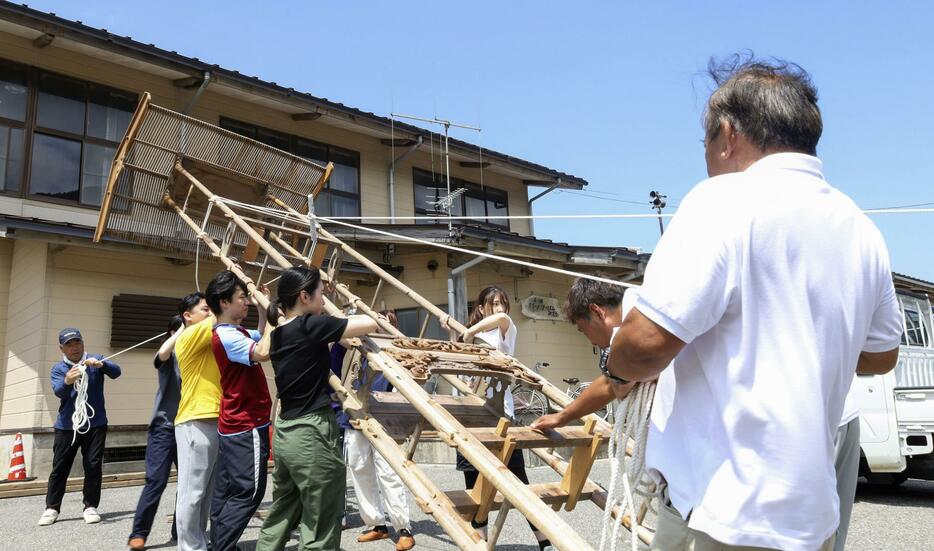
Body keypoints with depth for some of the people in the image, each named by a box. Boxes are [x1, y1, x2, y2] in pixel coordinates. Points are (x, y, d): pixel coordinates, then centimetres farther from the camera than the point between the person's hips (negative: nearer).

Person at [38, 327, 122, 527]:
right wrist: (67, 381, -38)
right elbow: (59, 391, -15)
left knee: (93, 466, -1)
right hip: (66, 426, 0)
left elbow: (116, 372, -10)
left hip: (95, 424, 0)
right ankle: (51, 508, 17)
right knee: (60, 467, 5)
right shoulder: (58, 369, 3)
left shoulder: (95, 360, 5)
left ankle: (90, 507, 9)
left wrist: (101, 364, -30)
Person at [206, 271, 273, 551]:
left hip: (235, 426, 10)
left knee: (227, 492, 13)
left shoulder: (236, 332, 13)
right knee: (248, 491, -7)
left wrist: (263, 308, 13)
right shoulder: (226, 335, -18)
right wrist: (272, 314, -21)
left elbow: (260, 339, 28)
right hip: (247, 426, -10)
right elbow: (263, 352, -32)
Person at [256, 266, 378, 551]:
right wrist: (348, 320, 8)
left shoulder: (278, 334, 9)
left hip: (285, 433, 9)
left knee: (279, 518, 19)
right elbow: (370, 324, -13)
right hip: (312, 434, -9)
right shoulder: (311, 325, -15)